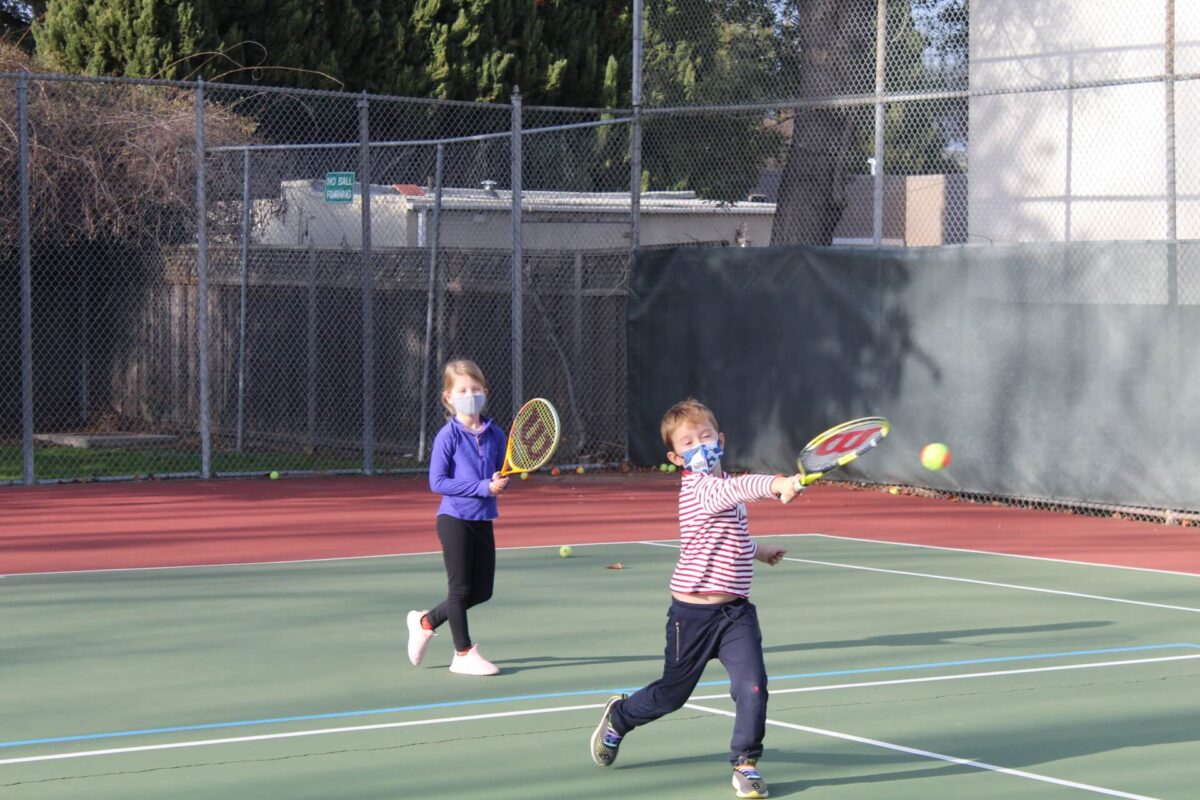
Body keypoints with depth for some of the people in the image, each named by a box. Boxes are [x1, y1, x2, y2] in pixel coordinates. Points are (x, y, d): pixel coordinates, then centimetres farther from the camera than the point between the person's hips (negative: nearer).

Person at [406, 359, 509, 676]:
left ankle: (425, 622, 29)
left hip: (483, 520, 6)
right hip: (455, 519, -6)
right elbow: (437, 481, -16)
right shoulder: (448, 436, -12)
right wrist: (482, 487, -21)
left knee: (482, 591, 11)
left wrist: (501, 482, -12)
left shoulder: (495, 434, 4)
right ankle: (464, 654, 13)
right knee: (460, 588, 1)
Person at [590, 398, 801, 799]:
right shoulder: (698, 486, -17)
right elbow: (733, 489, -42)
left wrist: (756, 549, 25)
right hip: (693, 613, -6)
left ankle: (745, 765, 0)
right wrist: (776, 484, -57)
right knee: (671, 694, 13)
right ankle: (619, 716, 42)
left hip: (735, 612, 6)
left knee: (752, 687, -13)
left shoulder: (719, 485, 11)